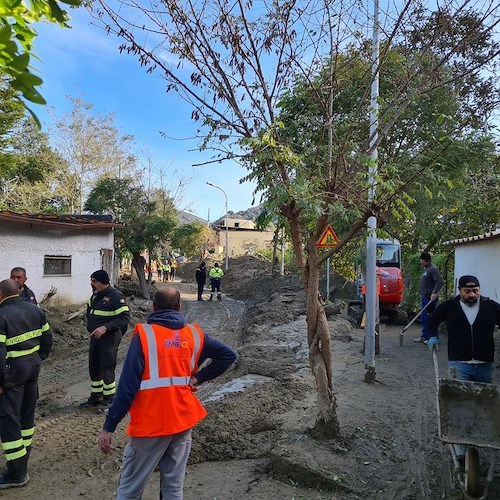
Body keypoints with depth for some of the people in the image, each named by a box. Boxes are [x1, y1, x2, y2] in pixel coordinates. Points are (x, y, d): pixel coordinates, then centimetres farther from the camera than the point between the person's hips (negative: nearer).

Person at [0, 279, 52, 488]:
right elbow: (47, 340, 10)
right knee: (27, 413, 20)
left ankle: (18, 472, 8)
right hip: (33, 366, 7)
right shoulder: (35, 310, 4)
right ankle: (21, 458, 35)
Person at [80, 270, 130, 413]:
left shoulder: (116, 296, -16)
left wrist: (105, 328, -26)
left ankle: (109, 399, 15)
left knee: (107, 369, -1)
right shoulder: (95, 295, 10)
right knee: (94, 368, 16)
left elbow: (125, 317, -21)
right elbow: (89, 311, 27)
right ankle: (96, 397, 31)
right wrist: (90, 325, 10)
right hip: (95, 337, 9)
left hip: (109, 338, -8)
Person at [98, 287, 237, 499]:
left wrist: (109, 426, -9)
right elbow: (228, 355, 3)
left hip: (150, 424, -4)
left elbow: (127, 384, -15)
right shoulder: (194, 334, 2)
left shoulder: (144, 333, -11)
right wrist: (198, 378, 3)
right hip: (183, 421, 4)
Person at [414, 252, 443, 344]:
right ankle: (425, 337, 24)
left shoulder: (432, 269, -14)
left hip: (430, 298, -10)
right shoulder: (426, 269, 16)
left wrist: (434, 293, -32)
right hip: (425, 298, 10)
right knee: (424, 318, 15)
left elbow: (440, 282, -23)